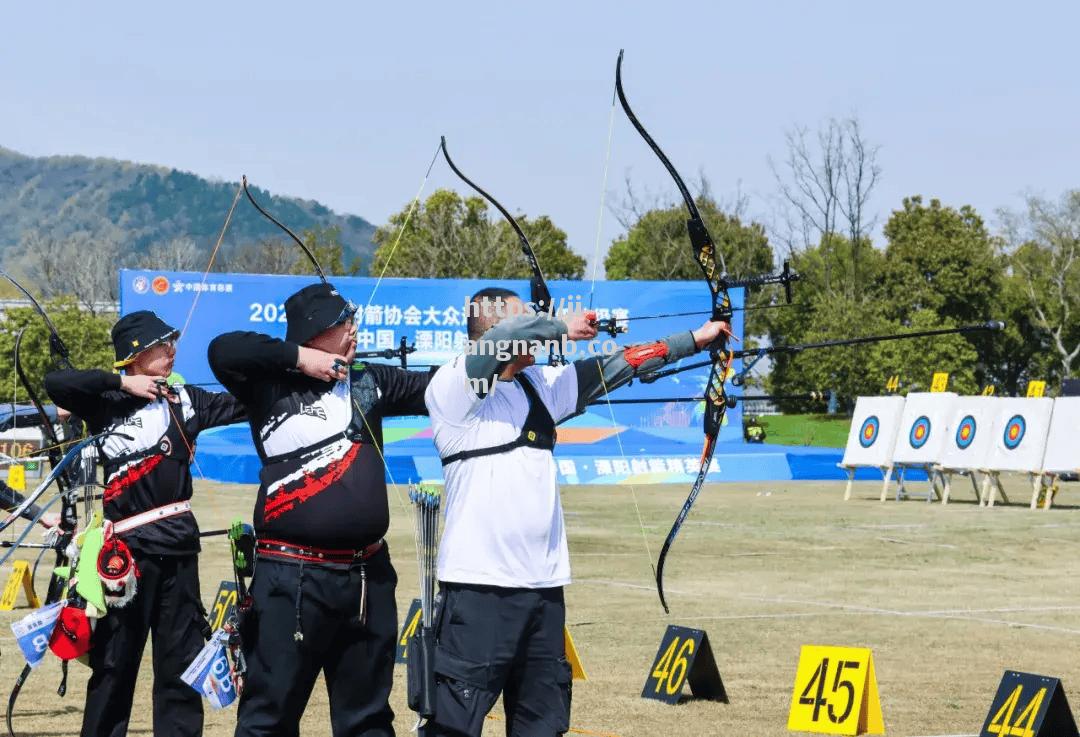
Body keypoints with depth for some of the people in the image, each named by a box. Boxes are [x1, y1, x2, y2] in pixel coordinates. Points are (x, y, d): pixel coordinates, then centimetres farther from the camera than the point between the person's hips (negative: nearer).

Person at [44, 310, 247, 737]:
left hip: (177, 543, 3)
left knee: (182, 655, 7)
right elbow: (55, 383, -12)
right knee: (114, 658, 2)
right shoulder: (108, 404, 1)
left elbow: (243, 404, 6)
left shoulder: (185, 400, 10)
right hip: (127, 546, -3)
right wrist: (121, 383, -11)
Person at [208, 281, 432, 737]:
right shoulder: (272, 385, -2)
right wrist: (297, 358, -13)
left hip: (368, 576, 5)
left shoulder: (370, 382, 11)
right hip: (290, 578, -5)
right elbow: (223, 351, -17)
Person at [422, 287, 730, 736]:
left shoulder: (540, 383, 13)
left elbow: (611, 368, 19)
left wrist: (694, 340, 20)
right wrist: (563, 328, -7)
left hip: (544, 585, 8)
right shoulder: (453, 388, -8)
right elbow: (505, 336, -23)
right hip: (479, 587, -7)